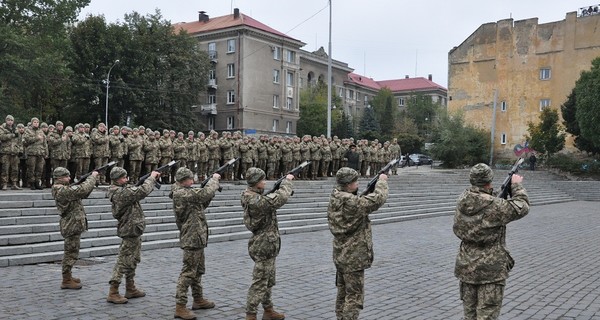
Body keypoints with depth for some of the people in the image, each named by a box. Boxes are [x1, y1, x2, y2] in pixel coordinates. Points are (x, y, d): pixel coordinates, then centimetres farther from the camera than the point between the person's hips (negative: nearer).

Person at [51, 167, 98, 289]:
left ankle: (68, 276, 31)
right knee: (71, 253, -3)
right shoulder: (63, 190, -20)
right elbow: (83, 189, -26)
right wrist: (92, 176, -12)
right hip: (72, 226, -10)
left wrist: (91, 181, 0)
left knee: (71, 252, 20)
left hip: (72, 225, 10)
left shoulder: (62, 189, 12)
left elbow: (83, 194, 14)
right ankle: (66, 281, 4)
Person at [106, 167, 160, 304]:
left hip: (133, 231, 10)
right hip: (130, 231, -10)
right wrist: (152, 177, -16)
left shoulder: (125, 189, 8)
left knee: (133, 260, 18)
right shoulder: (121, 193, -22)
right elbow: (142, 191, -30)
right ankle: (113, 293, 3)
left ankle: (130, 289, 28)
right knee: (123, 261, -4)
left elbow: (139, 190, 15)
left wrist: (153, 179, 1)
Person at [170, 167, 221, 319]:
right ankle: (180, 307, -3)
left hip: (196, 238, 11)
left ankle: (198, 300, 31)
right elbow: (205, 193, -26)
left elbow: (201, 204, 18)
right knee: (188, 272, -7)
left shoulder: (184, 193, 13)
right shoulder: (182, 193, -18)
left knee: (198, 271, 19)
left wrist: (212, 190, 4)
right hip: (192, 238, -10)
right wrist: (214, 179, -10)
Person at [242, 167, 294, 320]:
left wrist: (280, 186, 1)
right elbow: (280, 199, -26)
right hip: (264, 247, -10)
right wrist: (287, 181, -11)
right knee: (259, 283, -3)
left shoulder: (251, 196, 5)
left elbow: (271, 199, 17)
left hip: (266, 245, 10)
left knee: (268, 282, 20)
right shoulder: (256, 201, -25)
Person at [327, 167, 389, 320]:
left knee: (343, 293, 19)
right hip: (353, 257, -9)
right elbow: (378, 199, -19)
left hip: (340, 255, 9)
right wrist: (382, 181, -3)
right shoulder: (350, 202, -24)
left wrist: (368, 191, 4)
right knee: (355, 296, -1)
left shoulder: (335, 198, 3)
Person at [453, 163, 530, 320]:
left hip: (466, 266, 6)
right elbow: (521, 208, -5)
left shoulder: (462, 200, -2)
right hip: (490, 269, -6)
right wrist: (517, 185, 9)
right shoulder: (494, 206, -19)